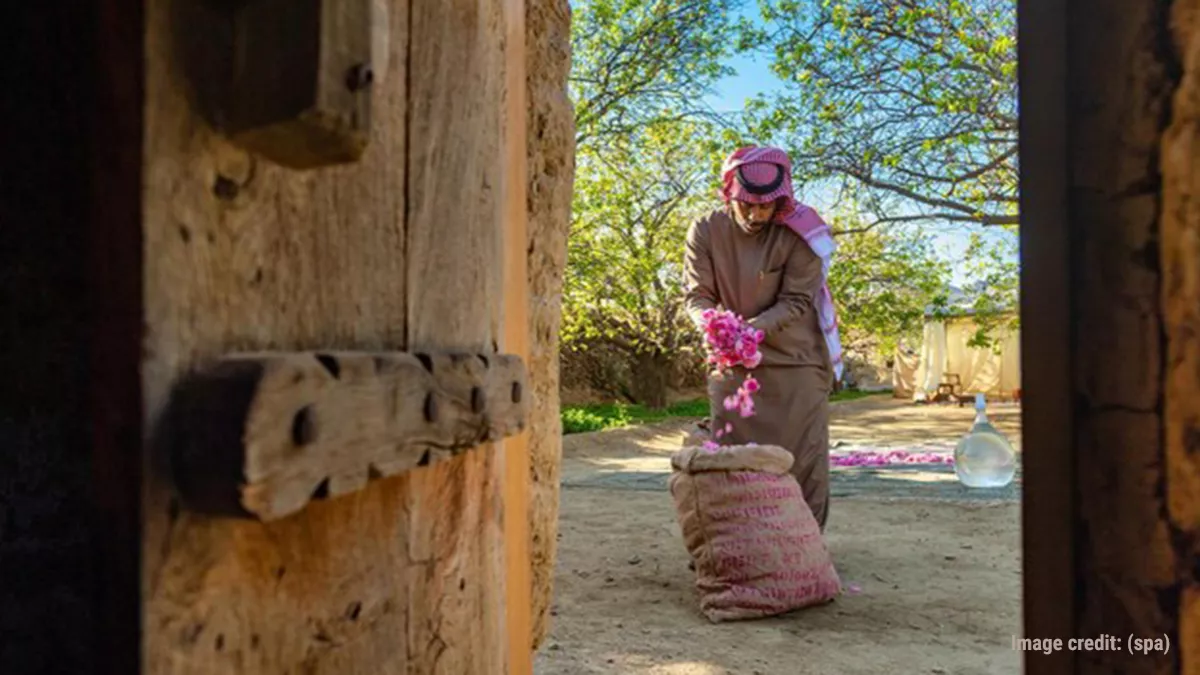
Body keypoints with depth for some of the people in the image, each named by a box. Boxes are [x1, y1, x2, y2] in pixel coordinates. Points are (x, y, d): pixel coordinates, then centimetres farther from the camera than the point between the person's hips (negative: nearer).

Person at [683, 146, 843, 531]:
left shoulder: (799, 234, -12)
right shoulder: (705, 232, -6)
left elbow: (796, 301, -12)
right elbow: (697, 296, -5)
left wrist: (753, 328, -29)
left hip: (794, 363, -2)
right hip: (732, 365, 2)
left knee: (801, 458, 2)